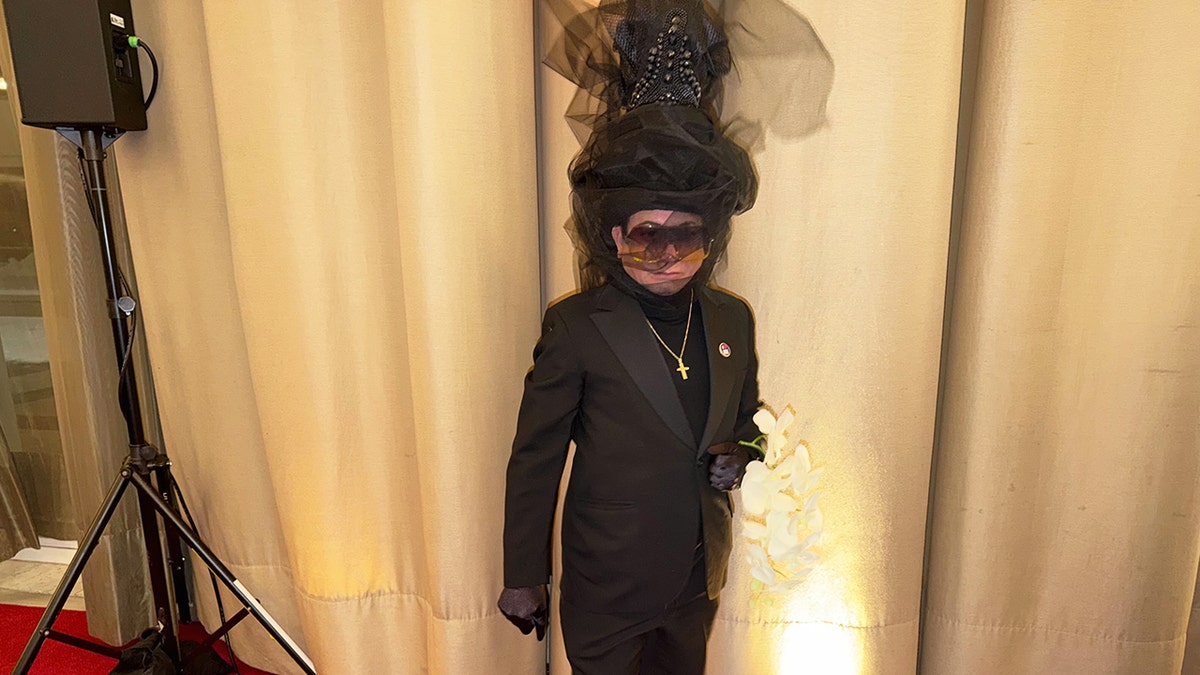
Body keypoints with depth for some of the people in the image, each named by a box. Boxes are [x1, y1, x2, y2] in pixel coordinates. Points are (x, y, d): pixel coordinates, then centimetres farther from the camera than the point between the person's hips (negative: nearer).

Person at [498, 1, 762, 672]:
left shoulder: (733, 320, -3)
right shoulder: (577, 328, -17)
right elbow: (534, 461, -12)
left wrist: (736, 453, -10)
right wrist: (524, 580, -7)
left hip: (699, 578, 5)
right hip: (609, 585, -4)